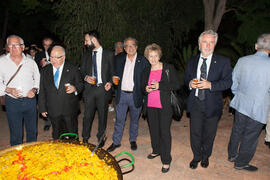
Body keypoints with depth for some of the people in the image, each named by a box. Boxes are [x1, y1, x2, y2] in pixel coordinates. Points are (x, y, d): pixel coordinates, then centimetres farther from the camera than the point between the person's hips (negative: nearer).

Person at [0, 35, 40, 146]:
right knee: (15, 133, 8)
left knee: (32, 130, 15)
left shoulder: (31, 62, 3)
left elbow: (37, 79, 11)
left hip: (30, 100, 2)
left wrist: (34, 90, -7)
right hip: (12, 102, -2)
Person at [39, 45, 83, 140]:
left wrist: (75, 88, -21)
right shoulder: (45, 71, 6)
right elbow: (42, 91, 7)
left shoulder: (73, 69, -1)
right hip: (53, 111, 2)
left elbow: (80, 85, 2)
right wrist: (42, 108, 4)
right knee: (56, 136, 15)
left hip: (70, 111, -2)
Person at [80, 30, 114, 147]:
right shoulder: (86, 55, 11)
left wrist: (110, 82, -11)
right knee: (87, 116, 6)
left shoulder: (109, 54, 2)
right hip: (89, 88, 2)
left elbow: (112, 71, 6)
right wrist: (86, 77, -7)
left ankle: (100, 138, 27)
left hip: (103, 89, -2)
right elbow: (82, 71, 15)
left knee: (102, 115, 8)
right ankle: (85, 138, 24)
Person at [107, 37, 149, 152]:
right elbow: (116, 75, 15)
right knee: (119, 120, 8)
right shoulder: (119, 60, 6)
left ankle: (133, 140, 34)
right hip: (121, 95, 2)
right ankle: (116, 142, 23)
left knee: (134, 120, 14)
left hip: (135, 95, -2)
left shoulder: (143, 61, -3)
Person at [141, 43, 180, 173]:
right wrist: (146, 89, -6)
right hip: (151, 106, 5)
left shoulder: (169, 68, -3)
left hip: (165, 106, -5)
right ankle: (156, 151, 35)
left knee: (165, 132, -3)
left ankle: (166, 160, 10)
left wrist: (160, 86, -18)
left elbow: (177, 85, -8)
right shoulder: (146, 71, 12)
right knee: (153, 130, 13)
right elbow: (142, 87, 19)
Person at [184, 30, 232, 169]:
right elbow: (186, 79, 13)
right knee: (195, 132, 9)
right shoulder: (192, 61, 7)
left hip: (212, 104, -2)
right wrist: (190, 83, -10)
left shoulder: (223, 62, -4)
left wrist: (210, 85, -24)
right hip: (195, 103, 2)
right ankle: (196, 156, 33)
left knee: (209, 133, 14)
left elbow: (228, 82, -9)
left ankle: (206, 156, 40)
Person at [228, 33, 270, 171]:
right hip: (258, 108, -4)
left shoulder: (242, 61, -6)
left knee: (237, 131, 22)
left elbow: (234, 82, 3)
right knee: (250, 137, 12)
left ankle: (232, 155, 40)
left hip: (240, 104, 5)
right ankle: (241, 163, 28)